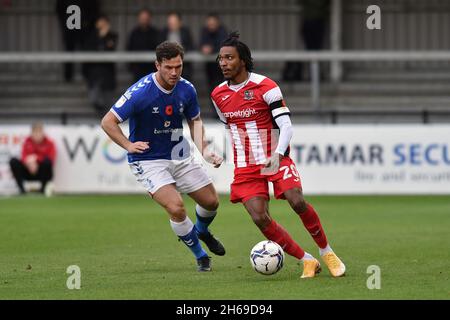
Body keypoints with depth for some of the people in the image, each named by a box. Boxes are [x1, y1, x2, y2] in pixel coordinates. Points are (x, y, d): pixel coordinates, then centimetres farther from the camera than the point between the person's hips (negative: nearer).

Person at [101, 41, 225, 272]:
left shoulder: (186, 89, -7)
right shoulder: (140, 92, -24)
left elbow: (195, 120, 11)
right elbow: (107, 122, -18)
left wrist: (203, 149, -4)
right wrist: (129, 146, -20)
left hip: (179, 155, 6)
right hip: (148, 161, -6)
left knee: (211, 201, 10)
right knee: (176, 208, -22)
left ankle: (202, 231, 46)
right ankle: (200, 255, 2)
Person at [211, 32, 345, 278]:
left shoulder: (265, 87, -11)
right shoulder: (218, 95, 5)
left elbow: (286, 125, -16)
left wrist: (278, 155, -30)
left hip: (276, 160, -4)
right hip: (245, 166, 4)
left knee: (297, 202, -25)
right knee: (259, 218, -15)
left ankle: (326, 252, -3)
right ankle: (307, 261, -4)